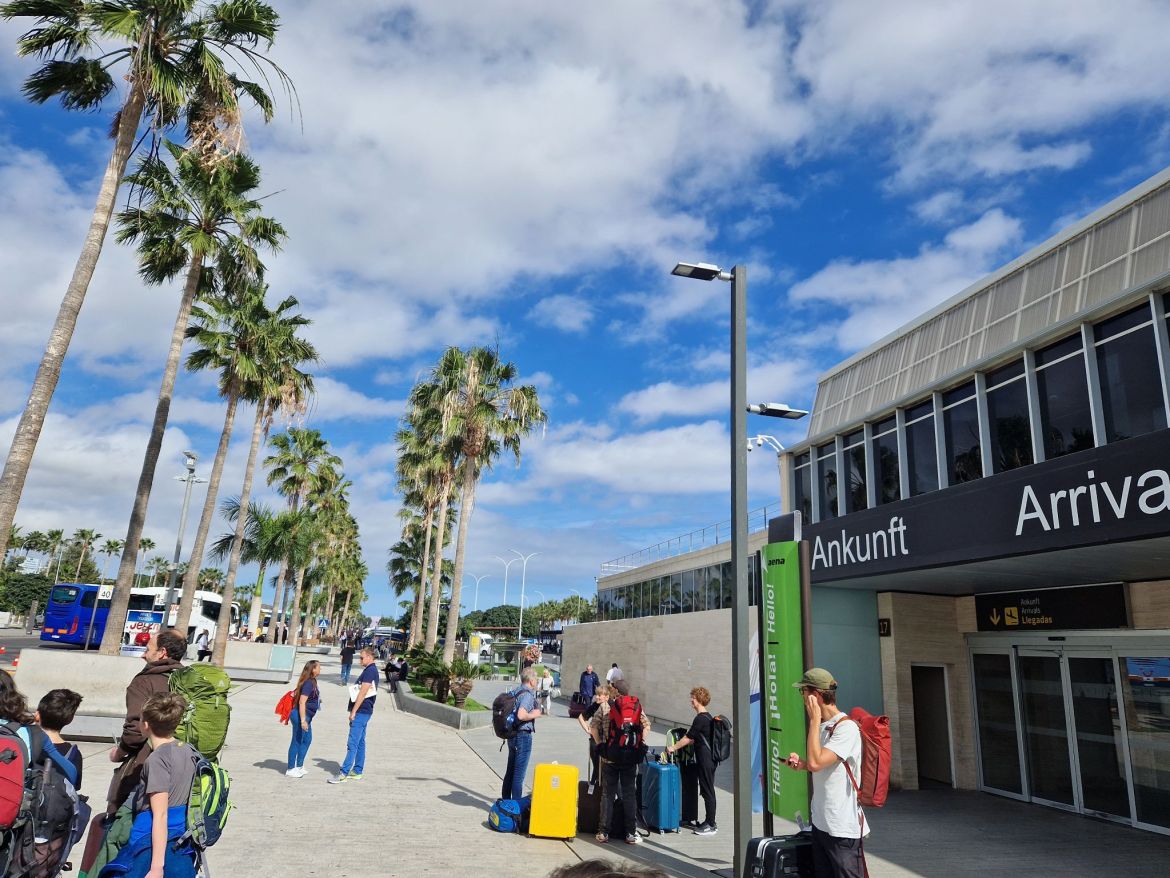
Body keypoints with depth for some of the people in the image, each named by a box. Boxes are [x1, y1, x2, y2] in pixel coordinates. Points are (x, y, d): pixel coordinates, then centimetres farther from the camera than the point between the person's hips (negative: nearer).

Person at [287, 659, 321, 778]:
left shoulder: (312, 682, 8)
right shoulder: (308, 683, -22)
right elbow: (302, 702, -26)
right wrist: (303, 720, -27)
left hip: (306, 716, 10)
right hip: (300, 716, -10)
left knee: (307, 740, 17)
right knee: (297, 742, 2)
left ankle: (299, 766, 28)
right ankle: (291, 769, 14)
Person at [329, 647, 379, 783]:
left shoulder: (370, 671, -17)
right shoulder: (370, 670, 15)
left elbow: (362, 693, -21)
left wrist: (353, 711, -19)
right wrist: (354, 711, 21)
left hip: (361, 712, -10)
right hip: (362, 712, 10)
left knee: (352, 744, -9)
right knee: (360, 742, 13)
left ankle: (344, 773, -9)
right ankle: (357, 771, 19)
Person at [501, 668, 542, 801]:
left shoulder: (515, 692, 10)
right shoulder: (528, 694, -18)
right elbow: (521, 715, -30)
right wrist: (534, 714, -14)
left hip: (512, 734, 9)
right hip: (523, 735, -9)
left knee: (510, 770, 19)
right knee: (519, 773, -1)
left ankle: (505, 800, 29)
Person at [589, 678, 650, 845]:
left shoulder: (605, 706, -3)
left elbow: (593, 726, -4)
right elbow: (647, 726, -1)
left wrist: (600, 744, 5)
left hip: (609, 756, -1)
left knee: (607, 794, 8)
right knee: (630, 794, 9)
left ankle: (604, 832, 10)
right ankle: (631, 833, 11)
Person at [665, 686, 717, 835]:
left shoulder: (700, 719, -18)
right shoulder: (707, 717, 13)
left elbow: (688, 738, -14)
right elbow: (695, 739, 20)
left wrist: (673, 747, -3)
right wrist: (677, 746, 19)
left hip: (706, 761, -10)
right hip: (707, 760, 10)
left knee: (707, 791, -2)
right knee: (706, 791, 15)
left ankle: (711, 825, 5)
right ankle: (709, 821, 22)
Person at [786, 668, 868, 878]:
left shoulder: (847, 728, -18)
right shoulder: (822, 726, 9)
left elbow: (816, 762, -27)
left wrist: (814, 720, -20)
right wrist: (802, 764, 3)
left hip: (843, 828, -9)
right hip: (821, 823, 9)